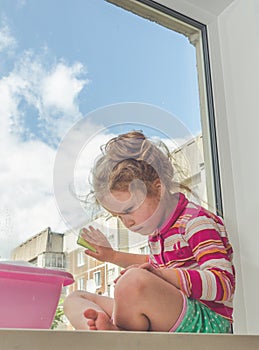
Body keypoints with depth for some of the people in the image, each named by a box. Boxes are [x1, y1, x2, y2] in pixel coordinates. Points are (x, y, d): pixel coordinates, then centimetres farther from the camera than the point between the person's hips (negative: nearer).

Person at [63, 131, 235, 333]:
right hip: (160, 326, 10)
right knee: (75, 300, 5)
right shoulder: (158, 230, 18)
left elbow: (224, 284, -19)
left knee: (135, 281, -39)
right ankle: (107, 330, -28)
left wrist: (163, 275, -29)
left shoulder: (196, 221, -9)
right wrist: (114, 256, 43)